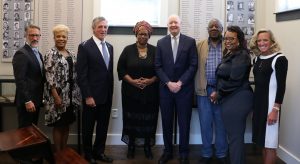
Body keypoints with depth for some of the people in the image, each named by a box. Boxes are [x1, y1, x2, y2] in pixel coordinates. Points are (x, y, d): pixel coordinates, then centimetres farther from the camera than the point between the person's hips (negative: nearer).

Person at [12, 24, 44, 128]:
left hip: (36, 100, 8)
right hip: (27, 102, -8)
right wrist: (27, 101, -21)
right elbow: (20, 80, -19)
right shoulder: (21, 54, -13)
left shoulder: (38, 54, 15)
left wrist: (41, 98, 12)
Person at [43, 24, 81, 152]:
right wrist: (56, 96, -19)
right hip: (58, 95, -6)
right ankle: (58, 153, 15)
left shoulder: (71, 54, 11)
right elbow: (50, 77, -15)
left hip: (70, 96, 6)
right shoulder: (50, 54, -9)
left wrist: (76, 95, 9)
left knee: (67, 125, 13)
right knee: (58, 126, 2)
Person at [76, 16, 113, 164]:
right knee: (89, 127, 9)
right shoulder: (85, 47, -9)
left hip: (107, 95, 6)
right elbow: (81, 74, -13)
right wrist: (87, 96, -16)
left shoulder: (109, 47, 11)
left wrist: (111, 93, 10)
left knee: (103, 126, 14)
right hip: (92, 95, -6)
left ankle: (99, 152, 29)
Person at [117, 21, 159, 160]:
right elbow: (121, 69, -1)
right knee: (132, 119, 5)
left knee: (148, 120, 5)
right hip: (131, 91, 0)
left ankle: (147, 146, 19)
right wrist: (132, 81, -14)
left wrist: (151, 81, -13)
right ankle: (131, 146, 19)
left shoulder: (155, 51, 4)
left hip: (150, 92, 1)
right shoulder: (128, 50, 2)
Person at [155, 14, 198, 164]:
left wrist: (180, 82, -12)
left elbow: (193, 65, -4)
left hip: (184, 88, -1)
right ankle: (167, 151, 23)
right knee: (166, 122, 9)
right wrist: (168, 83, -10)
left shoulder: (190, 42, 1)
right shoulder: (161, 42, 6)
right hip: (165, 88, 2)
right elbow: (158, 66, 2)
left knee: (184, 122, 6)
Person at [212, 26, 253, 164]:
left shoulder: (241, 55, -15)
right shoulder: (229, 54, 14)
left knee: (235, 136, -1)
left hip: (237, 100, -10)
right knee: (236, 135, 18)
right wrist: (219, 93, 5)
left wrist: (219, 94, -10)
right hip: (232, 99, 10)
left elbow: (234, 80, -22)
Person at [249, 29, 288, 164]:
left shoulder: (279, 59, -11)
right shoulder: (257, 59, 9)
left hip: (270, 103, -7)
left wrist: (275, 109, -19)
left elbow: (281, 86, -15)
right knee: (263, 140, 13)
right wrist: (254, 102, 14)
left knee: (270, 142, -1)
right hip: (258, 102, 7)